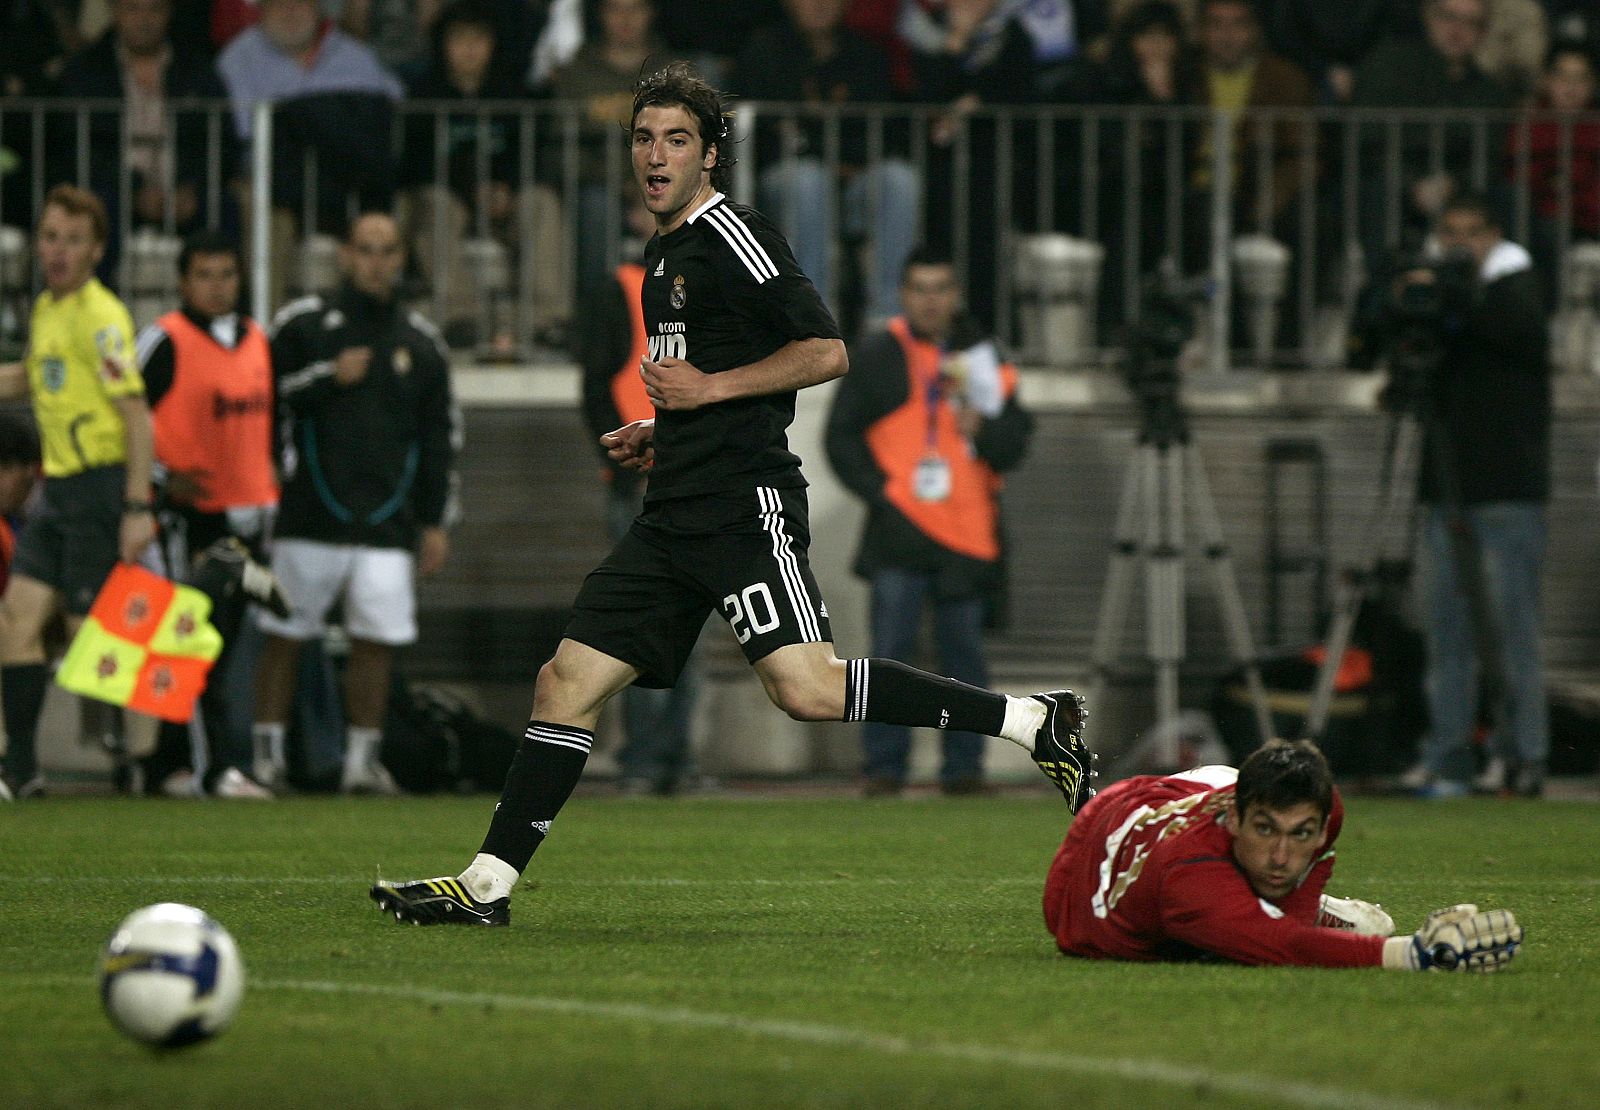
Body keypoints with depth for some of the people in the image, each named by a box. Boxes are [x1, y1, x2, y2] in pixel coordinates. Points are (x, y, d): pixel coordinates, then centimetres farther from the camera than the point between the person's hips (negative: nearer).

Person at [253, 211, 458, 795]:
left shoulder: (421, 342, 13)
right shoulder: (303, 322, 5)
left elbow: (440, 435, 16)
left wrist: (436, 521, 11)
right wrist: (327, 378, -11)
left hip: (387, 522, 2)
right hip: (310, 514, -2)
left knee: (375, 640, -4)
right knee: (285, 636, -2)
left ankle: (363, 757, 3)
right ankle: (267, 752, 5)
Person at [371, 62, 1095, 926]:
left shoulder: (733, 238, -8)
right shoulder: (664, 254, 21)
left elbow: (826, 351, -15)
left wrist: (709, 388, -14)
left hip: (745, 506, -9)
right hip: (676, 518, 9)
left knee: (807, 689, -21)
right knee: (566, 684, 5)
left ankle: (1037, 723, -14)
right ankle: (485, 887, 8)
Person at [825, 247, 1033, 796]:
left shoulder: (983, 359, 11)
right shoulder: (876, 357, 8)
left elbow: (1014, 443, 10)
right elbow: (842, 436, 9)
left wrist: (980, 427, -11)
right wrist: (876, 488, -3)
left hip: (967, 534, 1)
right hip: (899, 533, -1)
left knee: (963, 652, 3)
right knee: (890, 651, -6)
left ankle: (963, 766, 8)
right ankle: (884, 765, -2)